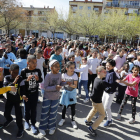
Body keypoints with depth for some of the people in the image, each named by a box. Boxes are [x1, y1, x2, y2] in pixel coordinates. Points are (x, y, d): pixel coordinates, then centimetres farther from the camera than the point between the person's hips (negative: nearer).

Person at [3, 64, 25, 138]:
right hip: (9, 99, 3)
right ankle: (9, 119, 53)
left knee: (18, 114, -2)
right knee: (6, 113, 18)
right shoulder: (6, 78, -14)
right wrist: (13, 82, -40)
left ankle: (21, 128, 21)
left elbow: (22, 90, -14)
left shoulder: (20, 79, -19)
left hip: (17, 100, -3)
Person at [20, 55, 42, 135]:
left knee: (34, 109, 10)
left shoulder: (38, 70, -8)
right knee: (27, 108, 16)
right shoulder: (24, 71, -17)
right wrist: (27, 80, -29)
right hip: (27, 93, -1)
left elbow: (41, 80, 2)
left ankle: (33, 124, 25)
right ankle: (27, 121, 41)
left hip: (35, 93, 2)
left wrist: (38, 79, -19)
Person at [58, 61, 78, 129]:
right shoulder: (64, 75, -11)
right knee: (64, 106, 12)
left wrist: (71, 85, -34)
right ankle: (63, 119, 34)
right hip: (65, 92, 2)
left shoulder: (75, 75, -17)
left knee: (73, 107, 5)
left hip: (72, 93, -1)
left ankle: (73, 120, 25)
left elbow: (75, 86, -18)